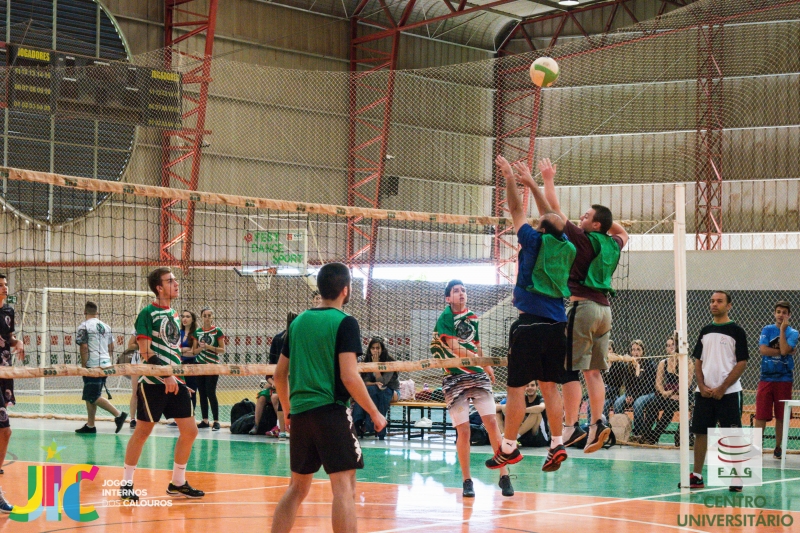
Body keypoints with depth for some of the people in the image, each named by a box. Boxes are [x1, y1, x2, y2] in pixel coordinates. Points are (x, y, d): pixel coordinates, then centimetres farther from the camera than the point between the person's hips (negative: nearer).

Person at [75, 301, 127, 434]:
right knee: (90, 396, 14)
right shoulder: (106, 326, 14)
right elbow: (111, 347, 17)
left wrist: (83, 366, -9)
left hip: (93, 366, -8)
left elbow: (83, 347, -14)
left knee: (93, 397, -8)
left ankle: (118, 414, -18)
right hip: (105, 364, 8)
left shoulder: (84, 327, -7)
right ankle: (90, 425, 14)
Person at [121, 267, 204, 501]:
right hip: (153, 382, -7)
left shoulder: (174, 314, 15)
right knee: (142, 431, -2)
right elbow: (145, 351, -14)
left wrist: (180, 377, 17)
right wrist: (166, 376, -20)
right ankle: (126, 483, 9)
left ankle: (177, 482, 17)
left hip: (175, 382, 7)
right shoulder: (148, 313, -8)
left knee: (189, 431, 4)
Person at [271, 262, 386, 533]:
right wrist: (374, 413, -4)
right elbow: (349, 376, -14)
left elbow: (279, 374, 15)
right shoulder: (345, 323, -6)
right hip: (331, 410, -7)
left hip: (299, 412, 7)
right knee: (344, 486, -6)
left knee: (297, 487, 15)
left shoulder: (298, 322, 12)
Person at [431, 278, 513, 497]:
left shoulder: (472, 317, 12)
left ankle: (504, 475, -3)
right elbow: (454, 348, -16)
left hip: (478, 376, 4)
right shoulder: (445, 318, -5)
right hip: (455, 379, -4)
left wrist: (486, 368, 21)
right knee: (463, 430, -6)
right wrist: (483, 363, -20)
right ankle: (467, 481, 6)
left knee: (491, 422, -7)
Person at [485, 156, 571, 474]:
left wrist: (510, 179, 19)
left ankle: (508, 448, 3)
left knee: (516, 387, -1)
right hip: (557, 325, 6)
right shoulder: (566, 248, 10)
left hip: (530, 323, -6)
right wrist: (531, 183, 32)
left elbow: (516, 211, 6)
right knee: (550, 387, 11)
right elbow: (552, 218, 24)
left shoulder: (535, 242, -4)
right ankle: (557, 444, 7)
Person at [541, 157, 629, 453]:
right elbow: (623, 233, 37)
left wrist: (548, 180, 6)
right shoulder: (613, 244, 11)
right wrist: (608, 218, 28)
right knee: (593, 371, 10)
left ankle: (572, 426, -12)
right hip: (604, 309, 7)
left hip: (583, 305, -7)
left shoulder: (583, 239, -7)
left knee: (570, 370, -7)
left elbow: (555, 210, -4)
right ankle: (598, 423, 4)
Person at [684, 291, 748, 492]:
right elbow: (698, 361, 13)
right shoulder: (705, 332, 12)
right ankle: (696, 476, 9)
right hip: (704, 392, 5)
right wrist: (702, 386, -2)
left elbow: (742, 363, -6)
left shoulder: (736, 331, -2)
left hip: (728, 392, -5)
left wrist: (722, 388, -11)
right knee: (700, 432, 4)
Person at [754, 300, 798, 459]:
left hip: (784, 379, 0)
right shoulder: (767, 330, 7)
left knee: (781, 416, 5)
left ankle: (778, 448, 15)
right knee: (761, 415, -4)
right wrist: (785, 352, -8)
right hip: (766, 378, 0)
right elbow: (763, 350, -8)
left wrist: (782, 329, -8)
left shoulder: (793, 333, 4)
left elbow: (784, 350, -13)